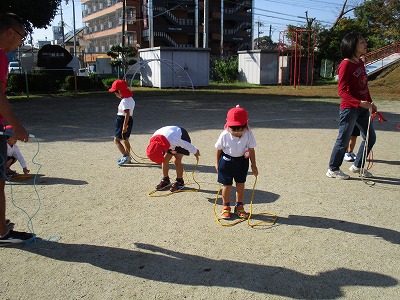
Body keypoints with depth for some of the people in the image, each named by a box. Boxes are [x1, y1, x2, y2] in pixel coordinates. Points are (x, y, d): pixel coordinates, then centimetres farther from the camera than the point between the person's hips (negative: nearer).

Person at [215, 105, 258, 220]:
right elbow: (219, 149, -4)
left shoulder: (249, 135, -17)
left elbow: (251, 150, -7)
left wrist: (254, 166, -2)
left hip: (242, 161, 2)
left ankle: (239, 206, 28)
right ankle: (226, 207, 23)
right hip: (227, 161, -2)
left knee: (240, 184, 10)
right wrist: (217, 163, 4)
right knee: (227, 185, 4)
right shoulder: (224, 135, -20)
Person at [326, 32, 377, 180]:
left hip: (362, 108, 9)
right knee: (344, 140, 1)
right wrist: (359, 102, -29)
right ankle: (333, 169, 17)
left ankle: (358, 166, 30)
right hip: (349, 108, -9)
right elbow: (342, 90, -21)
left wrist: (370, 102, 17)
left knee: (370, 137, 14)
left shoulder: (360, 62, 11)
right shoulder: (346, 65, -16)